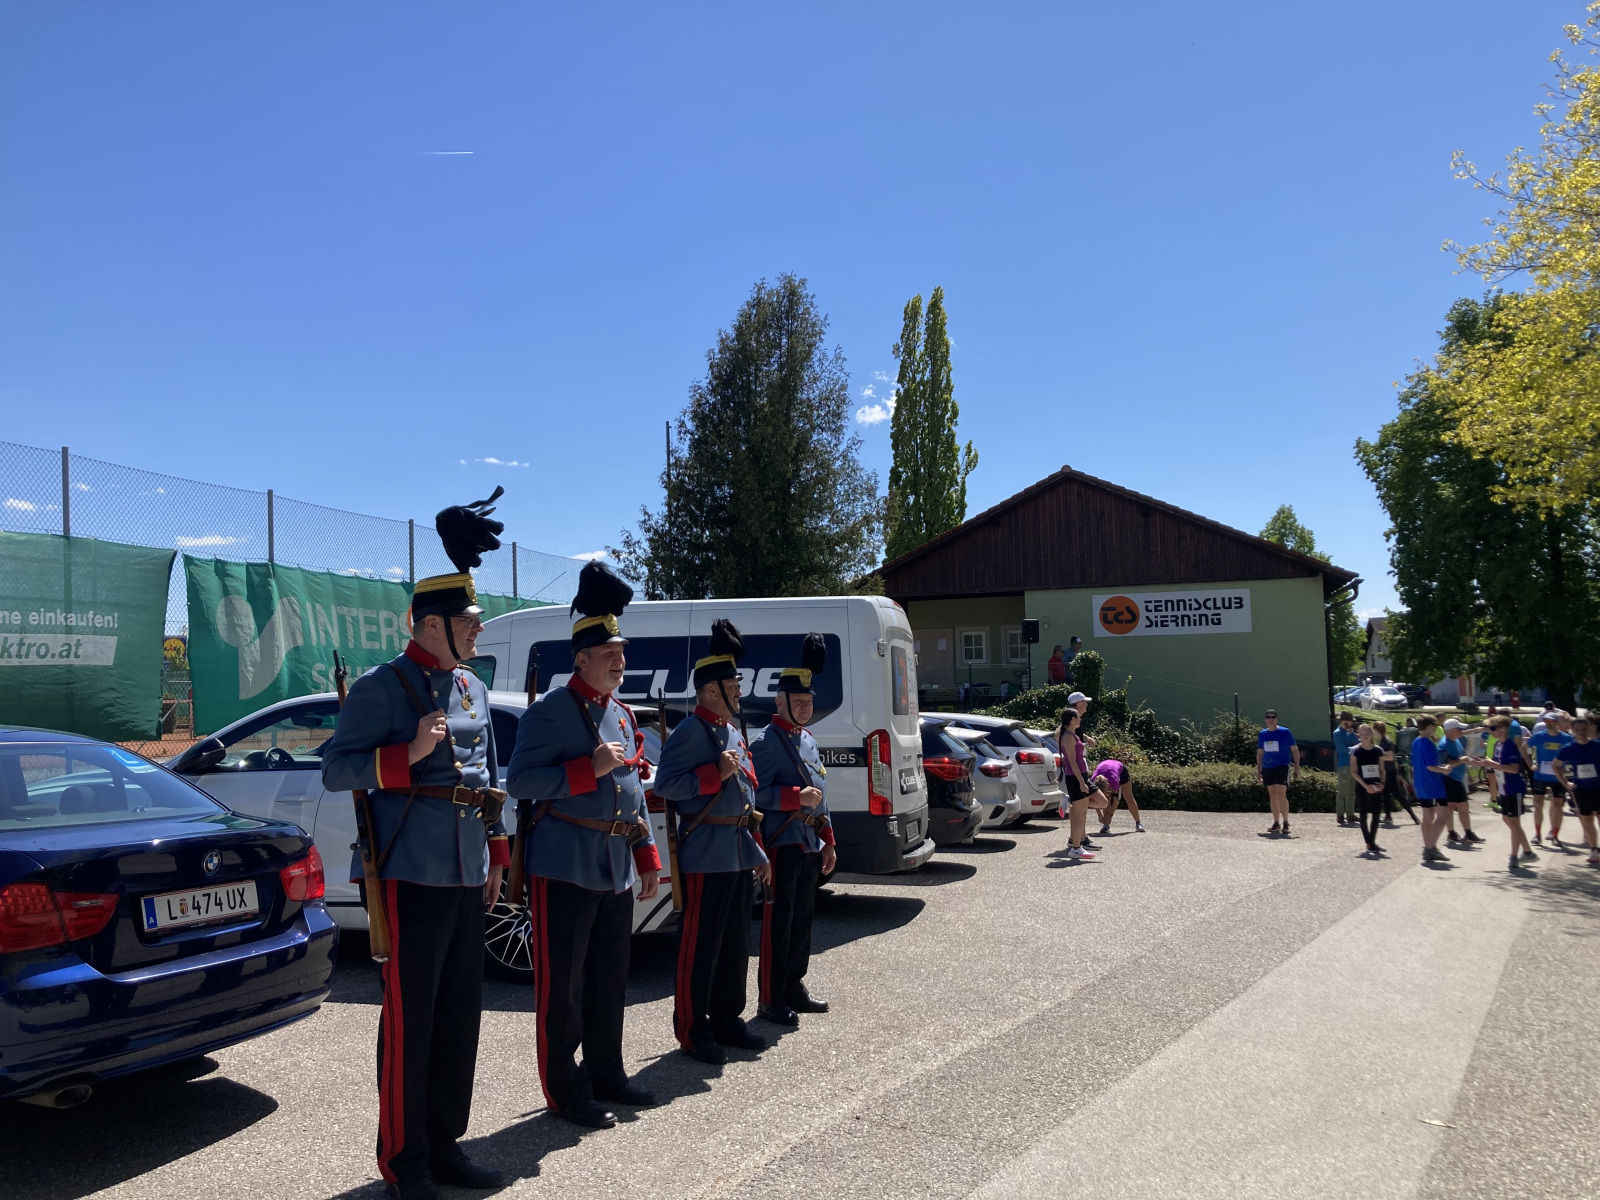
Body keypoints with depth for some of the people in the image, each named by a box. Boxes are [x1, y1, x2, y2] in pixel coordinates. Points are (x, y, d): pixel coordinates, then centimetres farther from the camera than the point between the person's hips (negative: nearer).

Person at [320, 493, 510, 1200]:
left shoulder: (472, 689, 15)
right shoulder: (384, 685, -8)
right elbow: (335, 771, -10)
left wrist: (496, 857, 18)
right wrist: (410, 753, -24)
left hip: (467, 877, 7)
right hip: (412, 877, -7)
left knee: (461, 1015, 12)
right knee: (410, 1019, 1)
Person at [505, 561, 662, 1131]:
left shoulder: (622, 714, 15)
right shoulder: (551, 709, -9)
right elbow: (520, 781, -15)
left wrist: (648, 855, 16)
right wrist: (589, 768, -22)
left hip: (617, 868, 8)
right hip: (566, 865, -8)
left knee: (610, 976, 15)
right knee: (562, 983, 1)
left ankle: (606, 1074, 29)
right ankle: (565, 1090, 13)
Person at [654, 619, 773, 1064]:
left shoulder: (733, 733, 17)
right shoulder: (690, 732, -11)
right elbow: (665, 785, -20)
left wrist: (758, 852, 20)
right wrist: (716, 773, -22)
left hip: (738, 855, 9)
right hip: (706, 856, -9)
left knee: (736, 943, 14)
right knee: (699, 945, 0)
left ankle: (727, 1020, 26)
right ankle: (692, 1031, 10)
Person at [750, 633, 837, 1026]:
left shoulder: (810, 742, 16)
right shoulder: (765, 743, -11)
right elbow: (755, 794, -17)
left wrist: (828, 843, 18)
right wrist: (797, 796, -24)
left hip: (809, 846, 9)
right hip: (782, 844, -9)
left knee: (803, 919, 15)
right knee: (777, 922, -3)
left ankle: (794, 988, 26)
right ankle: (770, 1000, 5)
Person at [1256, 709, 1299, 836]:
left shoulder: (1285, 732, -2)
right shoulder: (1262, 734, 10)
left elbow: (1294, 750, 3)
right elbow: (1260, 753, 19)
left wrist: (1297, 767, -2)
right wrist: (1258, 770, 16)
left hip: (1282, 767, -5)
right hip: (1267, 768, 5)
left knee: (1281, 795, -14)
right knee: (1272, 796, 8)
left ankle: (1285, 823, -5)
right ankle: (1276, 824, 15)